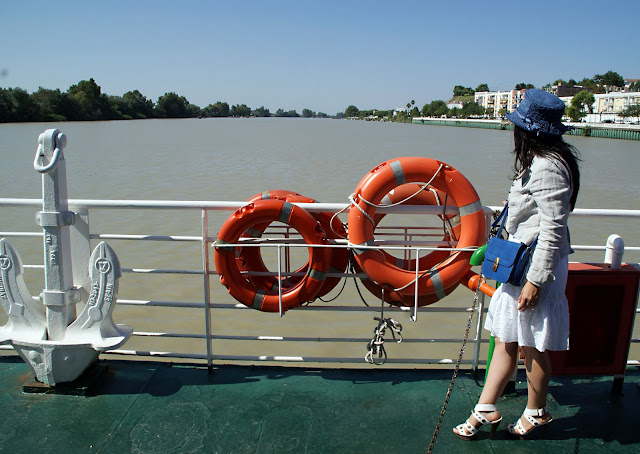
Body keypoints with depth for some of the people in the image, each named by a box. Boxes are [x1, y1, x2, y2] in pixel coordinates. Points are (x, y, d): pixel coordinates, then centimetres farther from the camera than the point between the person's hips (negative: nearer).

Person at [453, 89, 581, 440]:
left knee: (531, 347, 7)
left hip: (538, 266, -10)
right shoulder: (538, 162, 12)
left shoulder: (547, 168, -20)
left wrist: (536, 280, -22)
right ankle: (486, 411, 23)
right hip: (522, 261, 10)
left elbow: (552, 229, -23)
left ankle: (536, 413, 29)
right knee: (506, 339, 13)